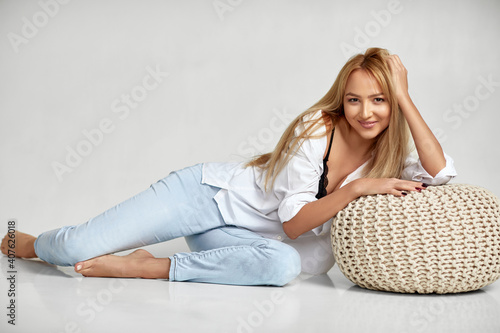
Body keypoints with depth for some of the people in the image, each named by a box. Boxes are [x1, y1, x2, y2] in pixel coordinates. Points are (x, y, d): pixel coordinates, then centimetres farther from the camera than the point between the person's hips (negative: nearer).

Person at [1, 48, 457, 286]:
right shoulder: (316, 128, -16)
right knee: (79, 247, -15)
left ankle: (149, 267, -18)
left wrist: (404, 98, -22)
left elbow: (442, 174, -21)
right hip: (212, 192, -4)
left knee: (285, 264, -36)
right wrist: (356, 187, -29)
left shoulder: (388, 159, -1)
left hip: (245, 235, 4)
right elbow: (293, 220, -19)